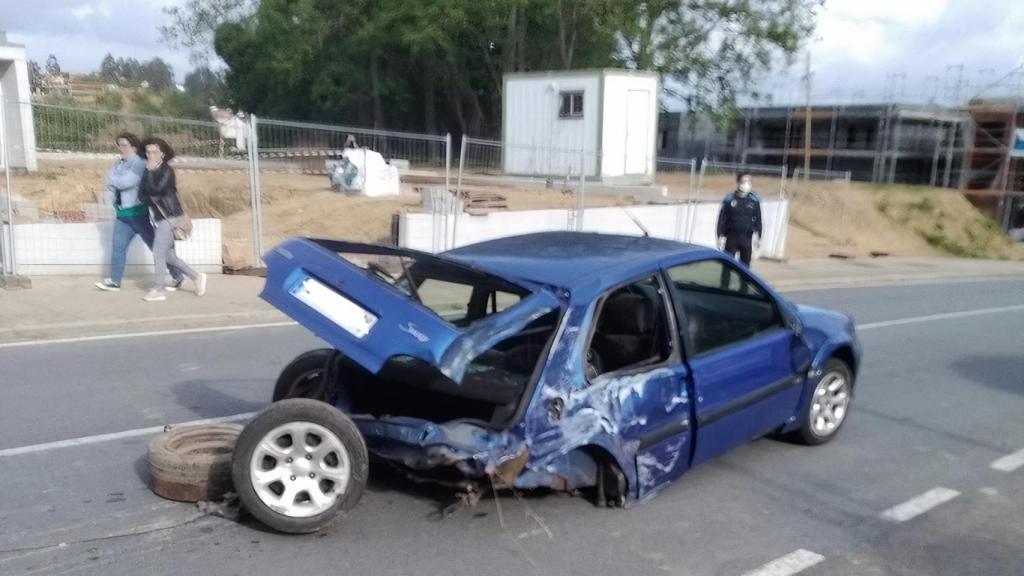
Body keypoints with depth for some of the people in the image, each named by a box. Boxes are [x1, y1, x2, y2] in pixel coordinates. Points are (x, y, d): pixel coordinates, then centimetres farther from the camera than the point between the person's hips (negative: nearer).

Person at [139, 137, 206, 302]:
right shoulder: (150, 172, 11)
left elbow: (155, 189, -22)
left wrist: (150, 172, -13)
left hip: (169, 218, -8)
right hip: (158, 219, 8)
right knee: (168, 256, 11)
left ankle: (158, 290, -2)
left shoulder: (167, 171, -9)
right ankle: (196, 277, 22)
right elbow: (143, 191, 2)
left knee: (158, 253, -9)